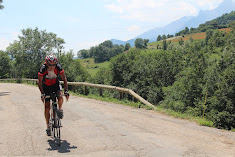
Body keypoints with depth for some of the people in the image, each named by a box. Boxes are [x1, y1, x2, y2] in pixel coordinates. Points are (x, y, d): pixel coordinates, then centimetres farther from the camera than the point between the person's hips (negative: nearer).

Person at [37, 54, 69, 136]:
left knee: (60, 97, -31)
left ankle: (60, 109, -1)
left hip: (55, 84, 1)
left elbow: (64, 79, -18)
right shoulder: (43, 69, -29)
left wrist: (66, 91, -26)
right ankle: (48, 126, 9)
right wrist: (42, 93, -27)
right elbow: (39, 82, -20)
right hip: (46, 86, -1)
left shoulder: (58, 67, -26)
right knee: (47, 107, -4)